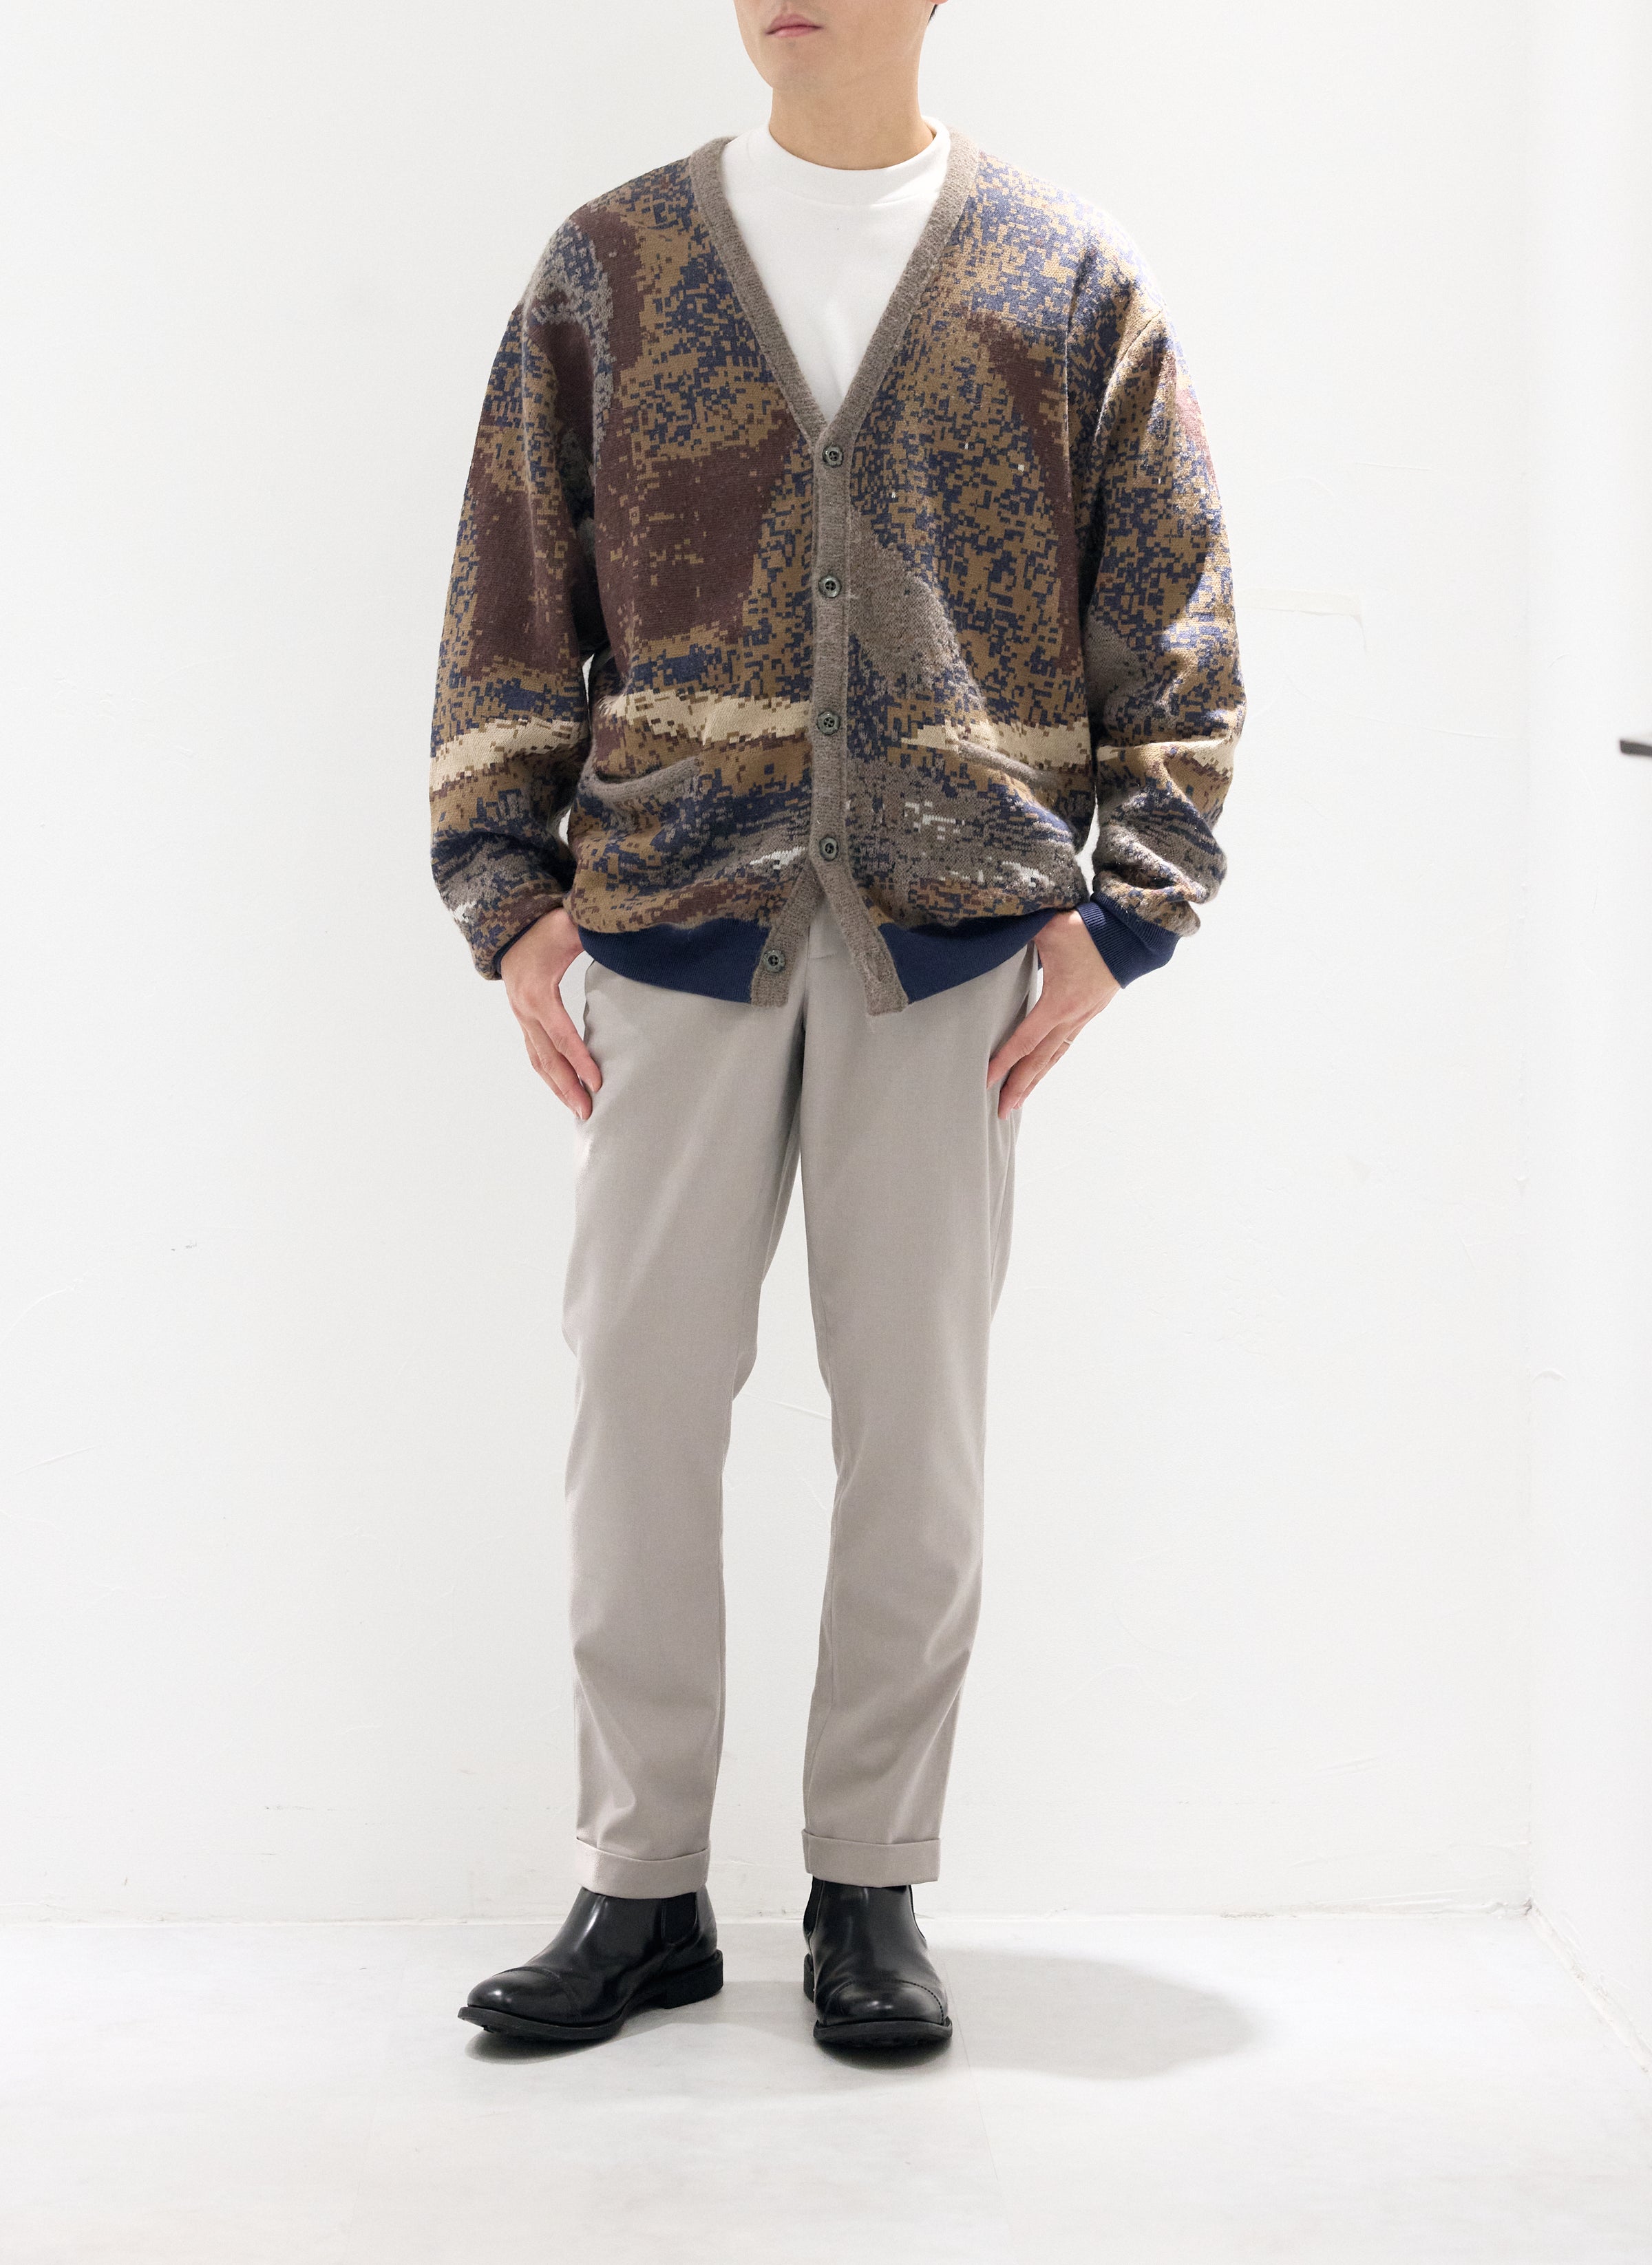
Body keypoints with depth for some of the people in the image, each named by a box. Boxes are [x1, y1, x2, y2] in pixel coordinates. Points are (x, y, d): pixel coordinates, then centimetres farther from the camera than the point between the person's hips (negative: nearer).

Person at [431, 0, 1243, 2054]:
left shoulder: (1068, 284, 8)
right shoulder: (610, 269, 11)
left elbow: (1170, 615, 6)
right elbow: (513, 596, 10)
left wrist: (1117, 906, -2)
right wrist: (513, 892, 1)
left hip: (954, 937, -1)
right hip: (674, 922, 1)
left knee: (915, 1419, 2)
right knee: (637, 1403, 1)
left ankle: (870, 1891, 15)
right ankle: (640, 1893, 13)